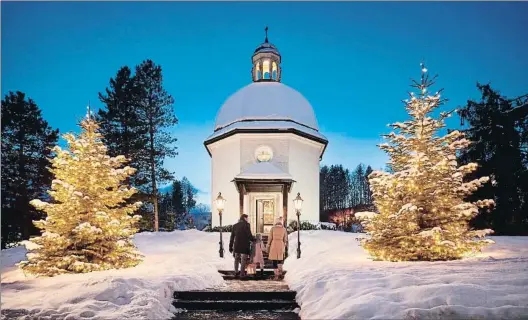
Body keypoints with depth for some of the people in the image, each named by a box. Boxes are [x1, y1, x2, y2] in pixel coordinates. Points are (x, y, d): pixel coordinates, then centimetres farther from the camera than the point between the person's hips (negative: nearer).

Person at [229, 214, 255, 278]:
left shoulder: (235, 225, 8)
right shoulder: (246, 225, -8)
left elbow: (232, 237, 10)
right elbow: (249, 235, -13)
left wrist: (230, 246, 14)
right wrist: (254, 239, 7)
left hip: (236, 246, 5)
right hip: (244, 246, -5)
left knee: (237, 259, 18)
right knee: (243, 260, 1)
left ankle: (236, 272, 21)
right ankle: (242, 274, 1)